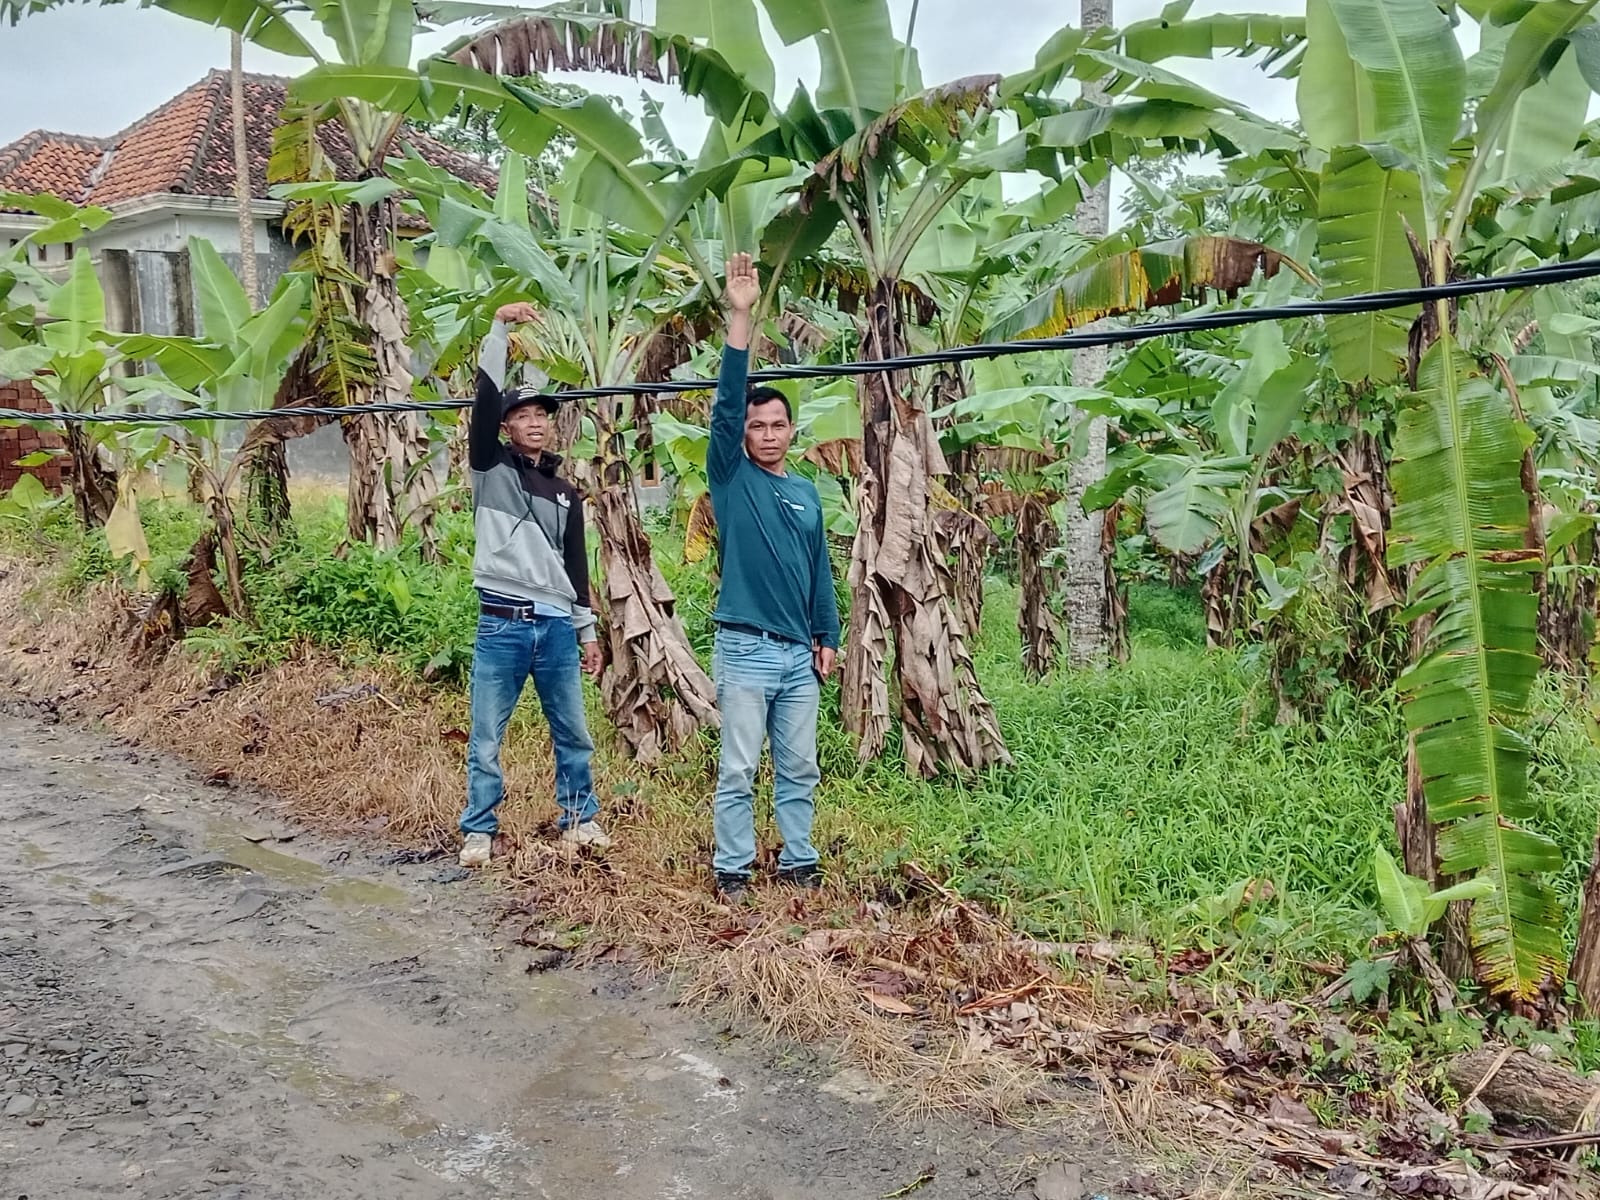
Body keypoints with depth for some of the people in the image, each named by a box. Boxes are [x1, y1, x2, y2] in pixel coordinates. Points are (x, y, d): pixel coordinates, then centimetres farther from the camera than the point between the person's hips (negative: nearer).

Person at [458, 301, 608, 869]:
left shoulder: (565, 491, 14)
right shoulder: (490, 469, 3)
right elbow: (485, 400, -12)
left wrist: (587, 630, 14)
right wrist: (500, 330, -18)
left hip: (557, 627, 4)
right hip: (502, 626, -4)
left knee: (573, 733, 11)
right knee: (486, 739, 2)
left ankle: (580, 817, 26)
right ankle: (479, 831, 14)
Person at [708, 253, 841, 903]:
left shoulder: (807, 492, 11)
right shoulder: (730, 478, -2)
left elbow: (820, 571, 15)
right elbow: (727, 402, -15)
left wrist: (827, 639, 11)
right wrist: (740, 318, -23)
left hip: (799, 654, 4)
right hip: (745, 649, -4)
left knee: (800, 770, 11)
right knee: (738, 771, 2)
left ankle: (798, 860, 23)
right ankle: (732, 868, 12)